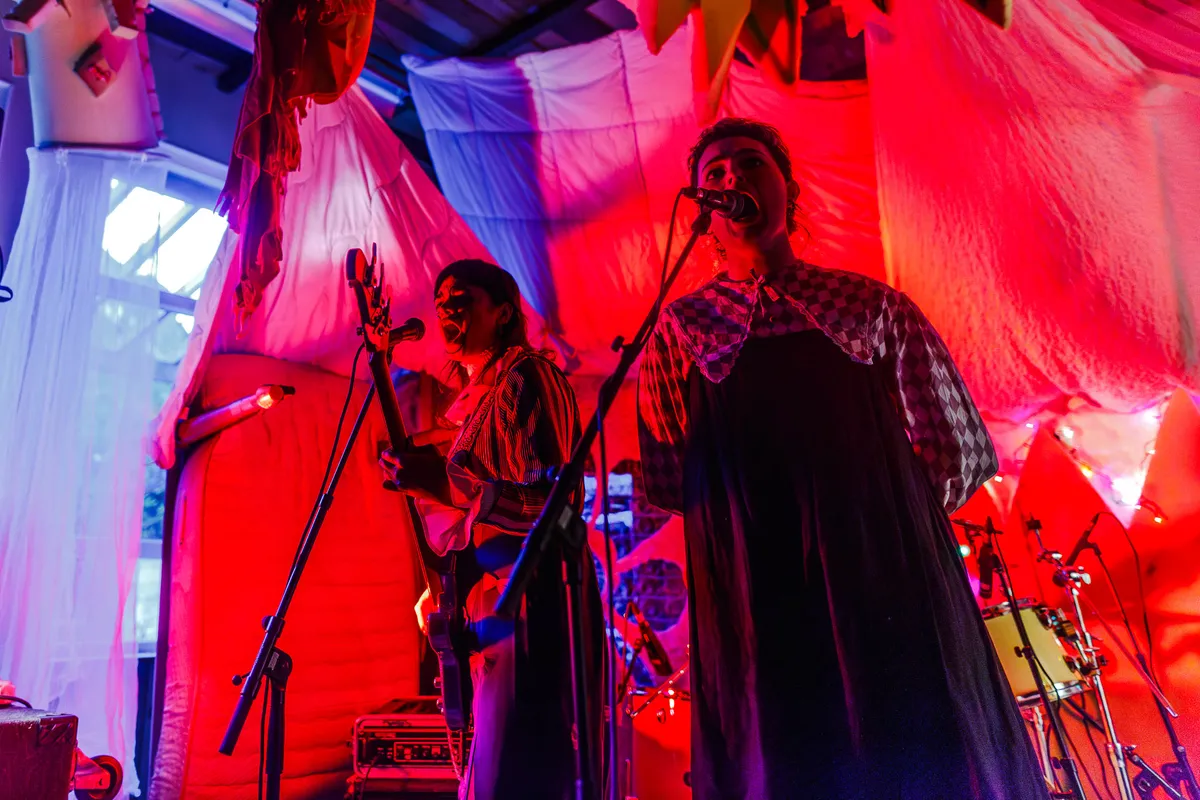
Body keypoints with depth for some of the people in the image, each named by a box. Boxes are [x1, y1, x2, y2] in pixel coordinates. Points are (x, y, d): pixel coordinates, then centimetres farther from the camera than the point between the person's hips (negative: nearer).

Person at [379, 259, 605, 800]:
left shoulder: (525, 379, -9)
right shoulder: (471, 398, 17)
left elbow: (557, 504, -19)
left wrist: (449, 485, -27)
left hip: (527, 603, -9)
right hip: (487, 607, 9)